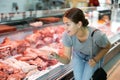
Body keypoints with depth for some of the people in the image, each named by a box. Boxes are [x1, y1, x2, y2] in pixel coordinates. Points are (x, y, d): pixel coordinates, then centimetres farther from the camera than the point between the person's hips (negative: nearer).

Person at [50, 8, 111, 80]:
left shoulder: (97, 35, -38)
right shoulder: (67, 35, -31)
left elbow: (107, 47, -13)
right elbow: (67, 60, -21)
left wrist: (96, 59, -25)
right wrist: (57, 57, -41)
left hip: (94, 57, -2)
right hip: (78, 56, 2)